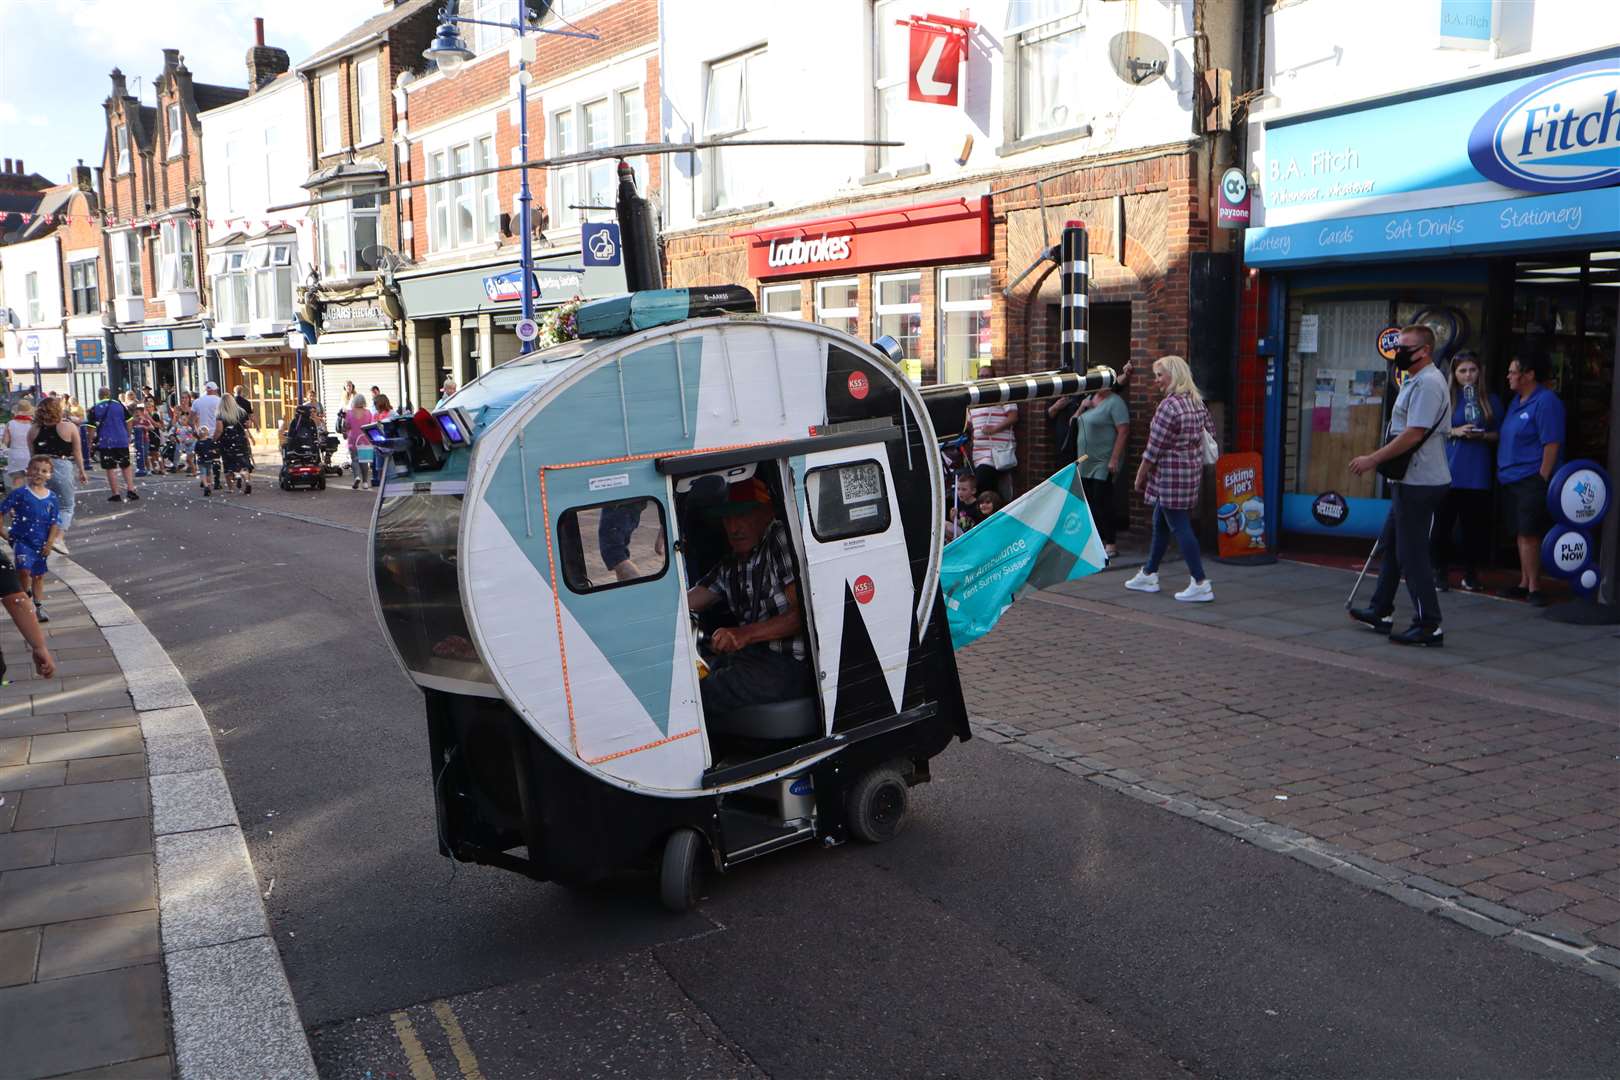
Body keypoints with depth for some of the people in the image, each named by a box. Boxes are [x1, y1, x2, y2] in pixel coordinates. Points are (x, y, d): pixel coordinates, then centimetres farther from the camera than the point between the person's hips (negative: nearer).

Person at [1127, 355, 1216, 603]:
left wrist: (1140, 476, -6)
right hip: (1193, 471, 10)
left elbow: (1153, 449, -16)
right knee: (1160, 523, 19)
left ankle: (1200, 584, -4)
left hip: (1170, 475, -10)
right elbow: (1211, 432, 18)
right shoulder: (1197, 402, 8)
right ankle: (1149, 575, 30)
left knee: (1180, 527, -5)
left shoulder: (1168, 406, -19)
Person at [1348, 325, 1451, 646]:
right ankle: (1381, 612, 28)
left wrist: (1372, 459, -19)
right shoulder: (1415, 382, 16)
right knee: (1391, 545, 18)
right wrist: (1378, 459, 16)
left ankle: (1428, 626, -1)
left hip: (1419, 483, -11)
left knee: (1412, 553, -6)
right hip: (1410, 480, 11)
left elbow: (1413, 434, -24)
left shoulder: (1427, 383, -17)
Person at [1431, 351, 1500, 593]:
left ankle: (1470, 573, 16)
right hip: (1448, 471, -1)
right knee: (1443, 522, -1)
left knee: (1474, 525, 4)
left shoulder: (1491, 400, 8)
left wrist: (1482, 435, -8)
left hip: (1478, 474, 1)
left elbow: (1499, 435, 12)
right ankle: (1441, 571, 10)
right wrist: (1454, 432, -10)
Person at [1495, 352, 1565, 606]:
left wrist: (1543, 479, -18)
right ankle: (1524, 584, 20)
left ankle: (1534, 587, -6)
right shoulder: (1515, 401, 16)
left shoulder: (1546, 402, -12)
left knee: (1528, 534, -10)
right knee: (1521, 534, 13)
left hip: (1531, 480, -9)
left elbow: (1552, 444, -16)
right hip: (1511, 479, 9)